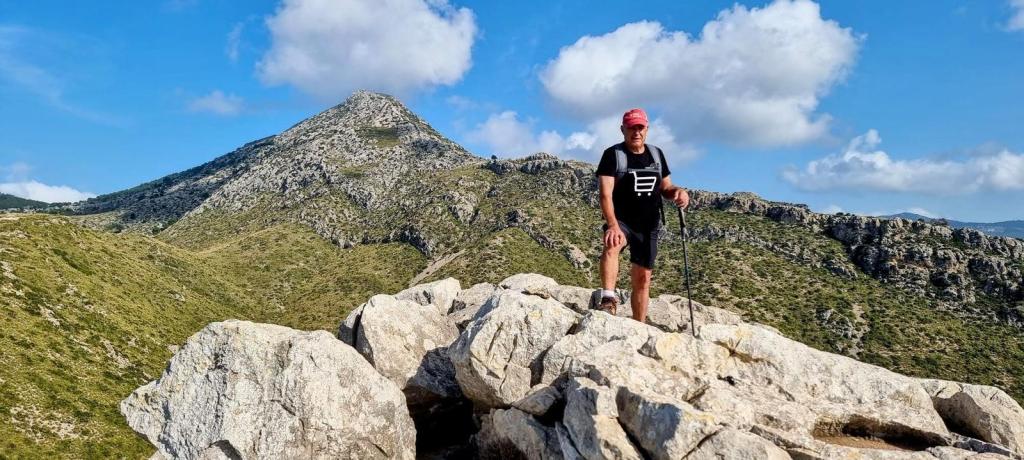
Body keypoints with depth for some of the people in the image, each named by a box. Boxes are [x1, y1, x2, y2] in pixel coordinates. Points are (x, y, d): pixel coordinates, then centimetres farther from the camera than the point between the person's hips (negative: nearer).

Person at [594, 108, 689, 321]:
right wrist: (613, 225, -34)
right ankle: (608, 298, -43)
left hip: (649, 225, 5)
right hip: (622, 221, -5)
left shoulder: (656, 154, 10)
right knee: (611, 245, -38)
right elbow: (606, 194, -18)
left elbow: (664, 188, 17)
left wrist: (677, 191, -9)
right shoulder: (613, 154, -7)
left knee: (642, 278, 7)